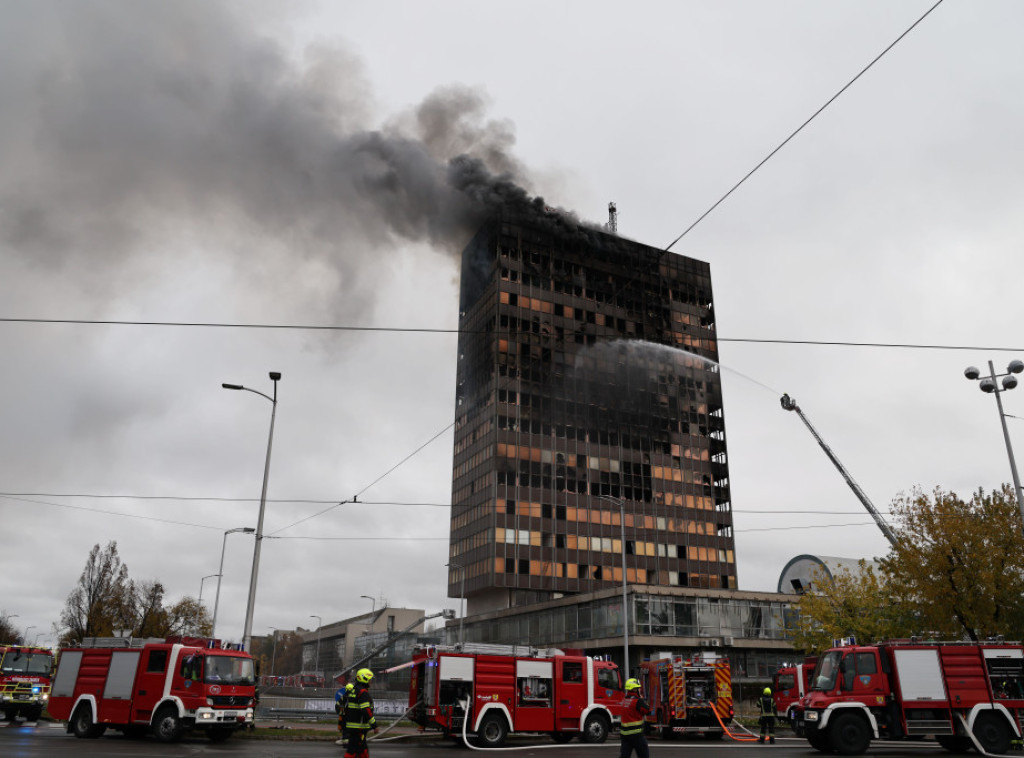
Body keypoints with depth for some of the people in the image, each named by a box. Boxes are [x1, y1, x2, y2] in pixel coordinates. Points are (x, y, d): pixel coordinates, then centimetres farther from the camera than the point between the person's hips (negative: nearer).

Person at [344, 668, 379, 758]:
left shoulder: (354, 691, 15)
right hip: (359, 727, -10)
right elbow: (366, 711, -23)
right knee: (352, 750, -6)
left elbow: (347, 708, 20)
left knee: (363, 750, 15)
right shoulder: (363, 692, -16)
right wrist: (374, 725, -20)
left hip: (351, 726, 10)